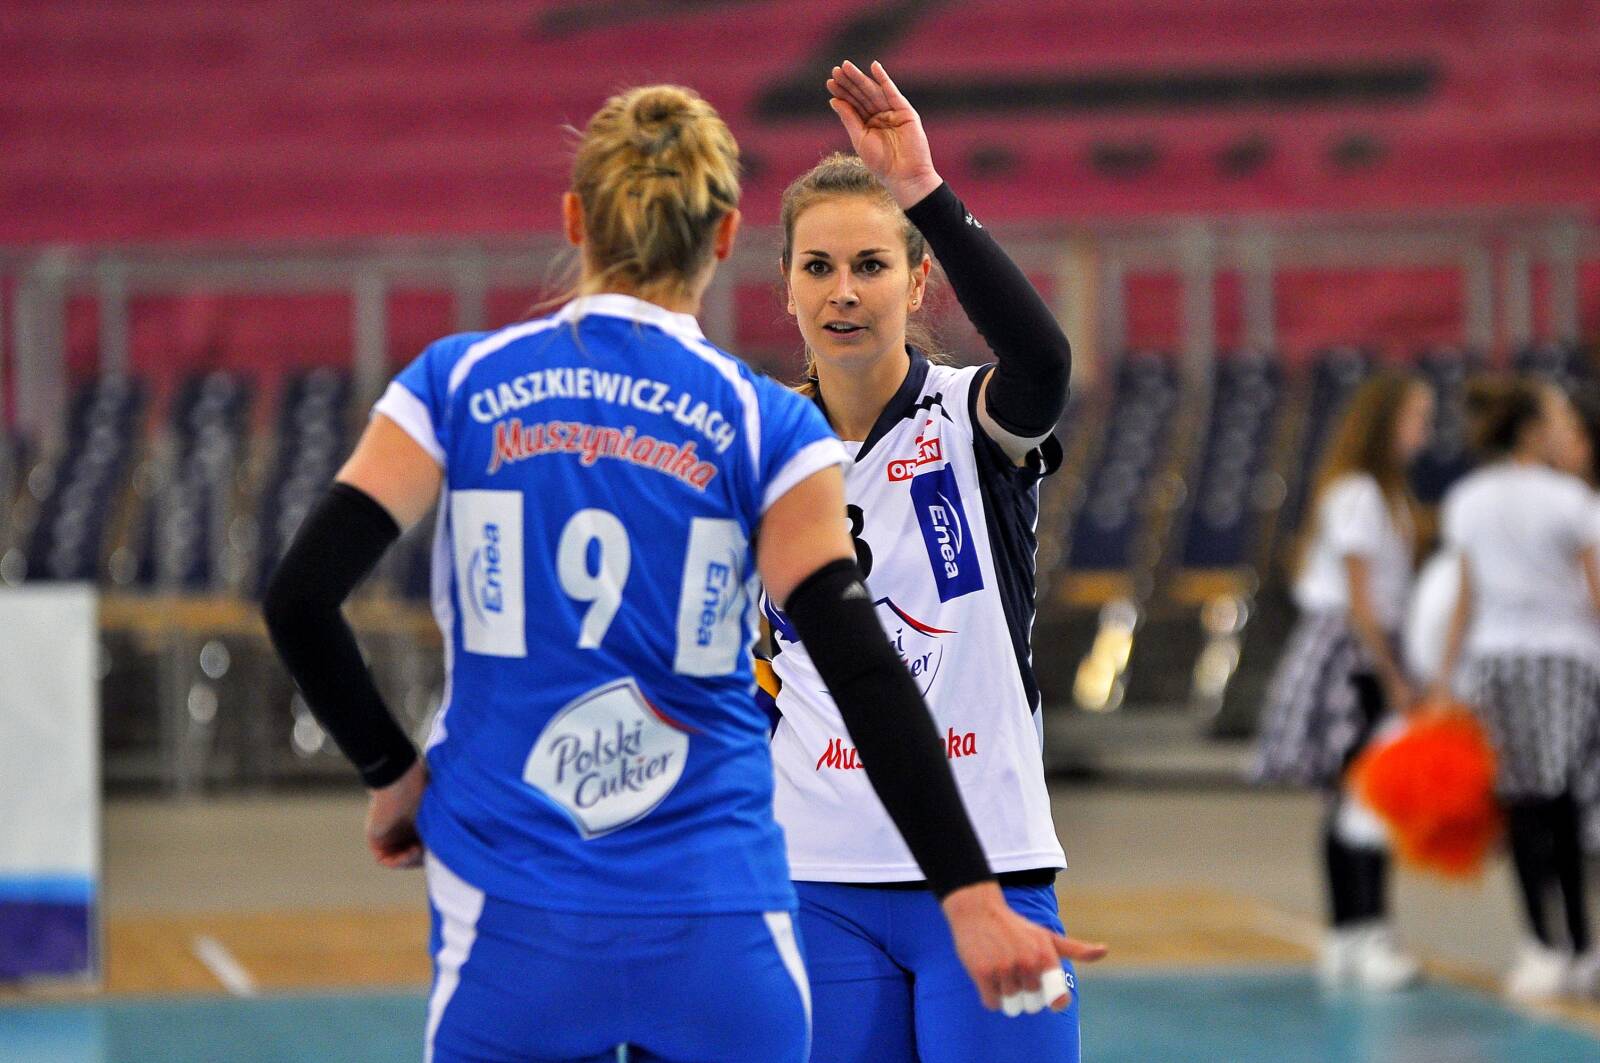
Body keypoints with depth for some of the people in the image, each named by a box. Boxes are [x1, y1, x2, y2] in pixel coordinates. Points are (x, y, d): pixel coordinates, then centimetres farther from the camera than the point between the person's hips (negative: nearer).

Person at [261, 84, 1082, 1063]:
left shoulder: (457, 384, 1)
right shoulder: (767, 428, -2)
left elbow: (300, 598, -4)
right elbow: (866, 674, -10)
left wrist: (393, 771, 9)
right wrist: (971, 897, -11)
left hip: (512, 933, 1)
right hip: (719, 930, -1)